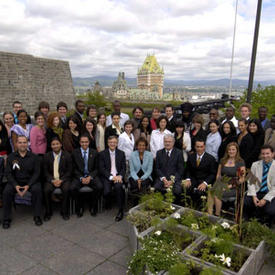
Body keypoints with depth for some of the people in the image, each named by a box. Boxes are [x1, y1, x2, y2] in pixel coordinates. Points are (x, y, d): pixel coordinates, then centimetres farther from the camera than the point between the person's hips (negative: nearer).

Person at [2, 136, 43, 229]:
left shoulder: (33, 157, 1)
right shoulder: (11, 157, 4)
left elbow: (36, 173, -2)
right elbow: (8, 173, 0)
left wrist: (28, 185, -17)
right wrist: (15, 185, -16)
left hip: (30, 181, -1)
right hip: (15, 182, 1)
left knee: (37, 189, -29)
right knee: (6, 191, -26)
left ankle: (37, 216, -15)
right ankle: (6, 218, -9)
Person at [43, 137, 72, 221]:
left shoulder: (67, 155, 1)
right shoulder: (47, 156, 6)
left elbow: (69, 171, 0)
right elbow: (46, 171, 5)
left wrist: (61, 180, -14)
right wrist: (52, 180, -12)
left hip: (64, 179, -1)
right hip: (51, 179, 1)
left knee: (66, 189, -30)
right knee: (46, 190, -27)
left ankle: (64, 212, -10)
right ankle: (48, 212, -5)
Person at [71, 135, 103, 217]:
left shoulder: (94, 152, 6)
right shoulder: (75, 153, 4)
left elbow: (96, 168, 4)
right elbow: (74, 169, 3)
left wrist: (90, 177, -13)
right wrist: (81, 178, -13)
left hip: (91, 176, 0)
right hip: (79, 176, 0)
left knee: (100, 187, -28)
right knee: (73, 188, -29)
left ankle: (93, 206, -1)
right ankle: (80, 206, -1)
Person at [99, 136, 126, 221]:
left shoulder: (121, 153, 12)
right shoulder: (102, 154, 5)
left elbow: (124, 168, 8)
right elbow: (102, 169, -3)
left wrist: (120, 176, -13)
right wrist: (111, 177, -16)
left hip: (118, 176, 1)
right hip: (107, 176, -1)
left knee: (118, 186, -31)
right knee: (107, 191, -27)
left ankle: (120, 211, -19)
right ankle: (108, 203, 10)